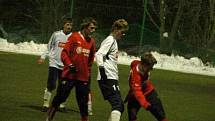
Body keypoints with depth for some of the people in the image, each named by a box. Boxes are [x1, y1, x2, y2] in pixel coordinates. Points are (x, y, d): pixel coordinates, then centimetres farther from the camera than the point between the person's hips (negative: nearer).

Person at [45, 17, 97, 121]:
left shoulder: (91, 41, 8)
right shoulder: (74, 37, -5)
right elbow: (64, 53, -8)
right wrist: (69, 65, -22)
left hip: (83, 77, 4)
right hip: (69, 75, -4)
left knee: (83, 102, 4)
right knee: (60, 98, 3)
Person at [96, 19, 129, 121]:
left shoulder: (113, 41, 22)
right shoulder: (110, 40, -7)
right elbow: (99, 55, -20)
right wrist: (102, 69, -30)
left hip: (112, 79, 10)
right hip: (108, 78, -10)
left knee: (120, 107, 10)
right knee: (117, 105, -21)